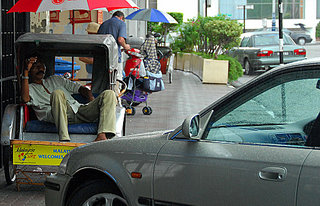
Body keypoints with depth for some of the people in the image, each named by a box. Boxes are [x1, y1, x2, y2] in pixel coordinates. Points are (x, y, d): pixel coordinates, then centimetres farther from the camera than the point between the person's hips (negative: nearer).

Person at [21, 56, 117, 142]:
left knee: (109, 94, -16)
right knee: (57, 93, -37)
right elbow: (25, 99, -4)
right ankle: (64, 139, -47)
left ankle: (102, 135, -41)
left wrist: (93, 102, 9)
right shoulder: (30, 88, 22)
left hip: (78, 110, 5)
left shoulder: (55, 79, 36)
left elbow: (81, 88, 30)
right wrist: (25, 72, -3)